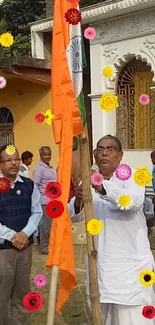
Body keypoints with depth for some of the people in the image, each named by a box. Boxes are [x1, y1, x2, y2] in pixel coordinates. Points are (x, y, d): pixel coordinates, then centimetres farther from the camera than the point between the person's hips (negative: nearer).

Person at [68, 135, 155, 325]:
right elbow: (73, 216, -2)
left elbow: (135, 202, -29)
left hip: (130, 260, -5)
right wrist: (78, 202, -25)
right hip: (99, 259, 5)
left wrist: (102, 188, -44)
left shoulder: (130, 175, -7)